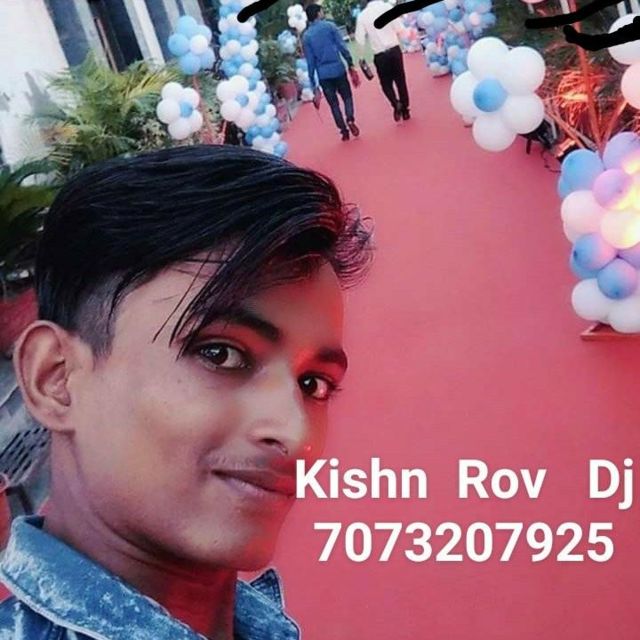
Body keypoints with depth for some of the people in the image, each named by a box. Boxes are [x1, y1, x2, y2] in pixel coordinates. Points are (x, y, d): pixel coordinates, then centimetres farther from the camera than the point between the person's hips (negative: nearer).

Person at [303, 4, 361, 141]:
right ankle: (350, 119, -11)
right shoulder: (329, 26, -1)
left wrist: (313, 83, 5)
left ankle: (343, 130, 8)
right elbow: (342, 47, -6)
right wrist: (351, 65, -1)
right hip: (338, 69, -2)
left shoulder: (306, 36, 4)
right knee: (347, 96, 14)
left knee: (333, 103, 12)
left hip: (323, 74, 2)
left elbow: (310, 62, 3)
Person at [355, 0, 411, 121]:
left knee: (386, 83, 15)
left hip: (380, 55, 0)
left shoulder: (362, 15, -2)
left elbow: (360, 39, -4)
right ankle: (405, 110, 16)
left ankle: (396, 103, -8)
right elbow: (399, 29, -6)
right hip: (394, 50, 0)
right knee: (400, 80, 13)